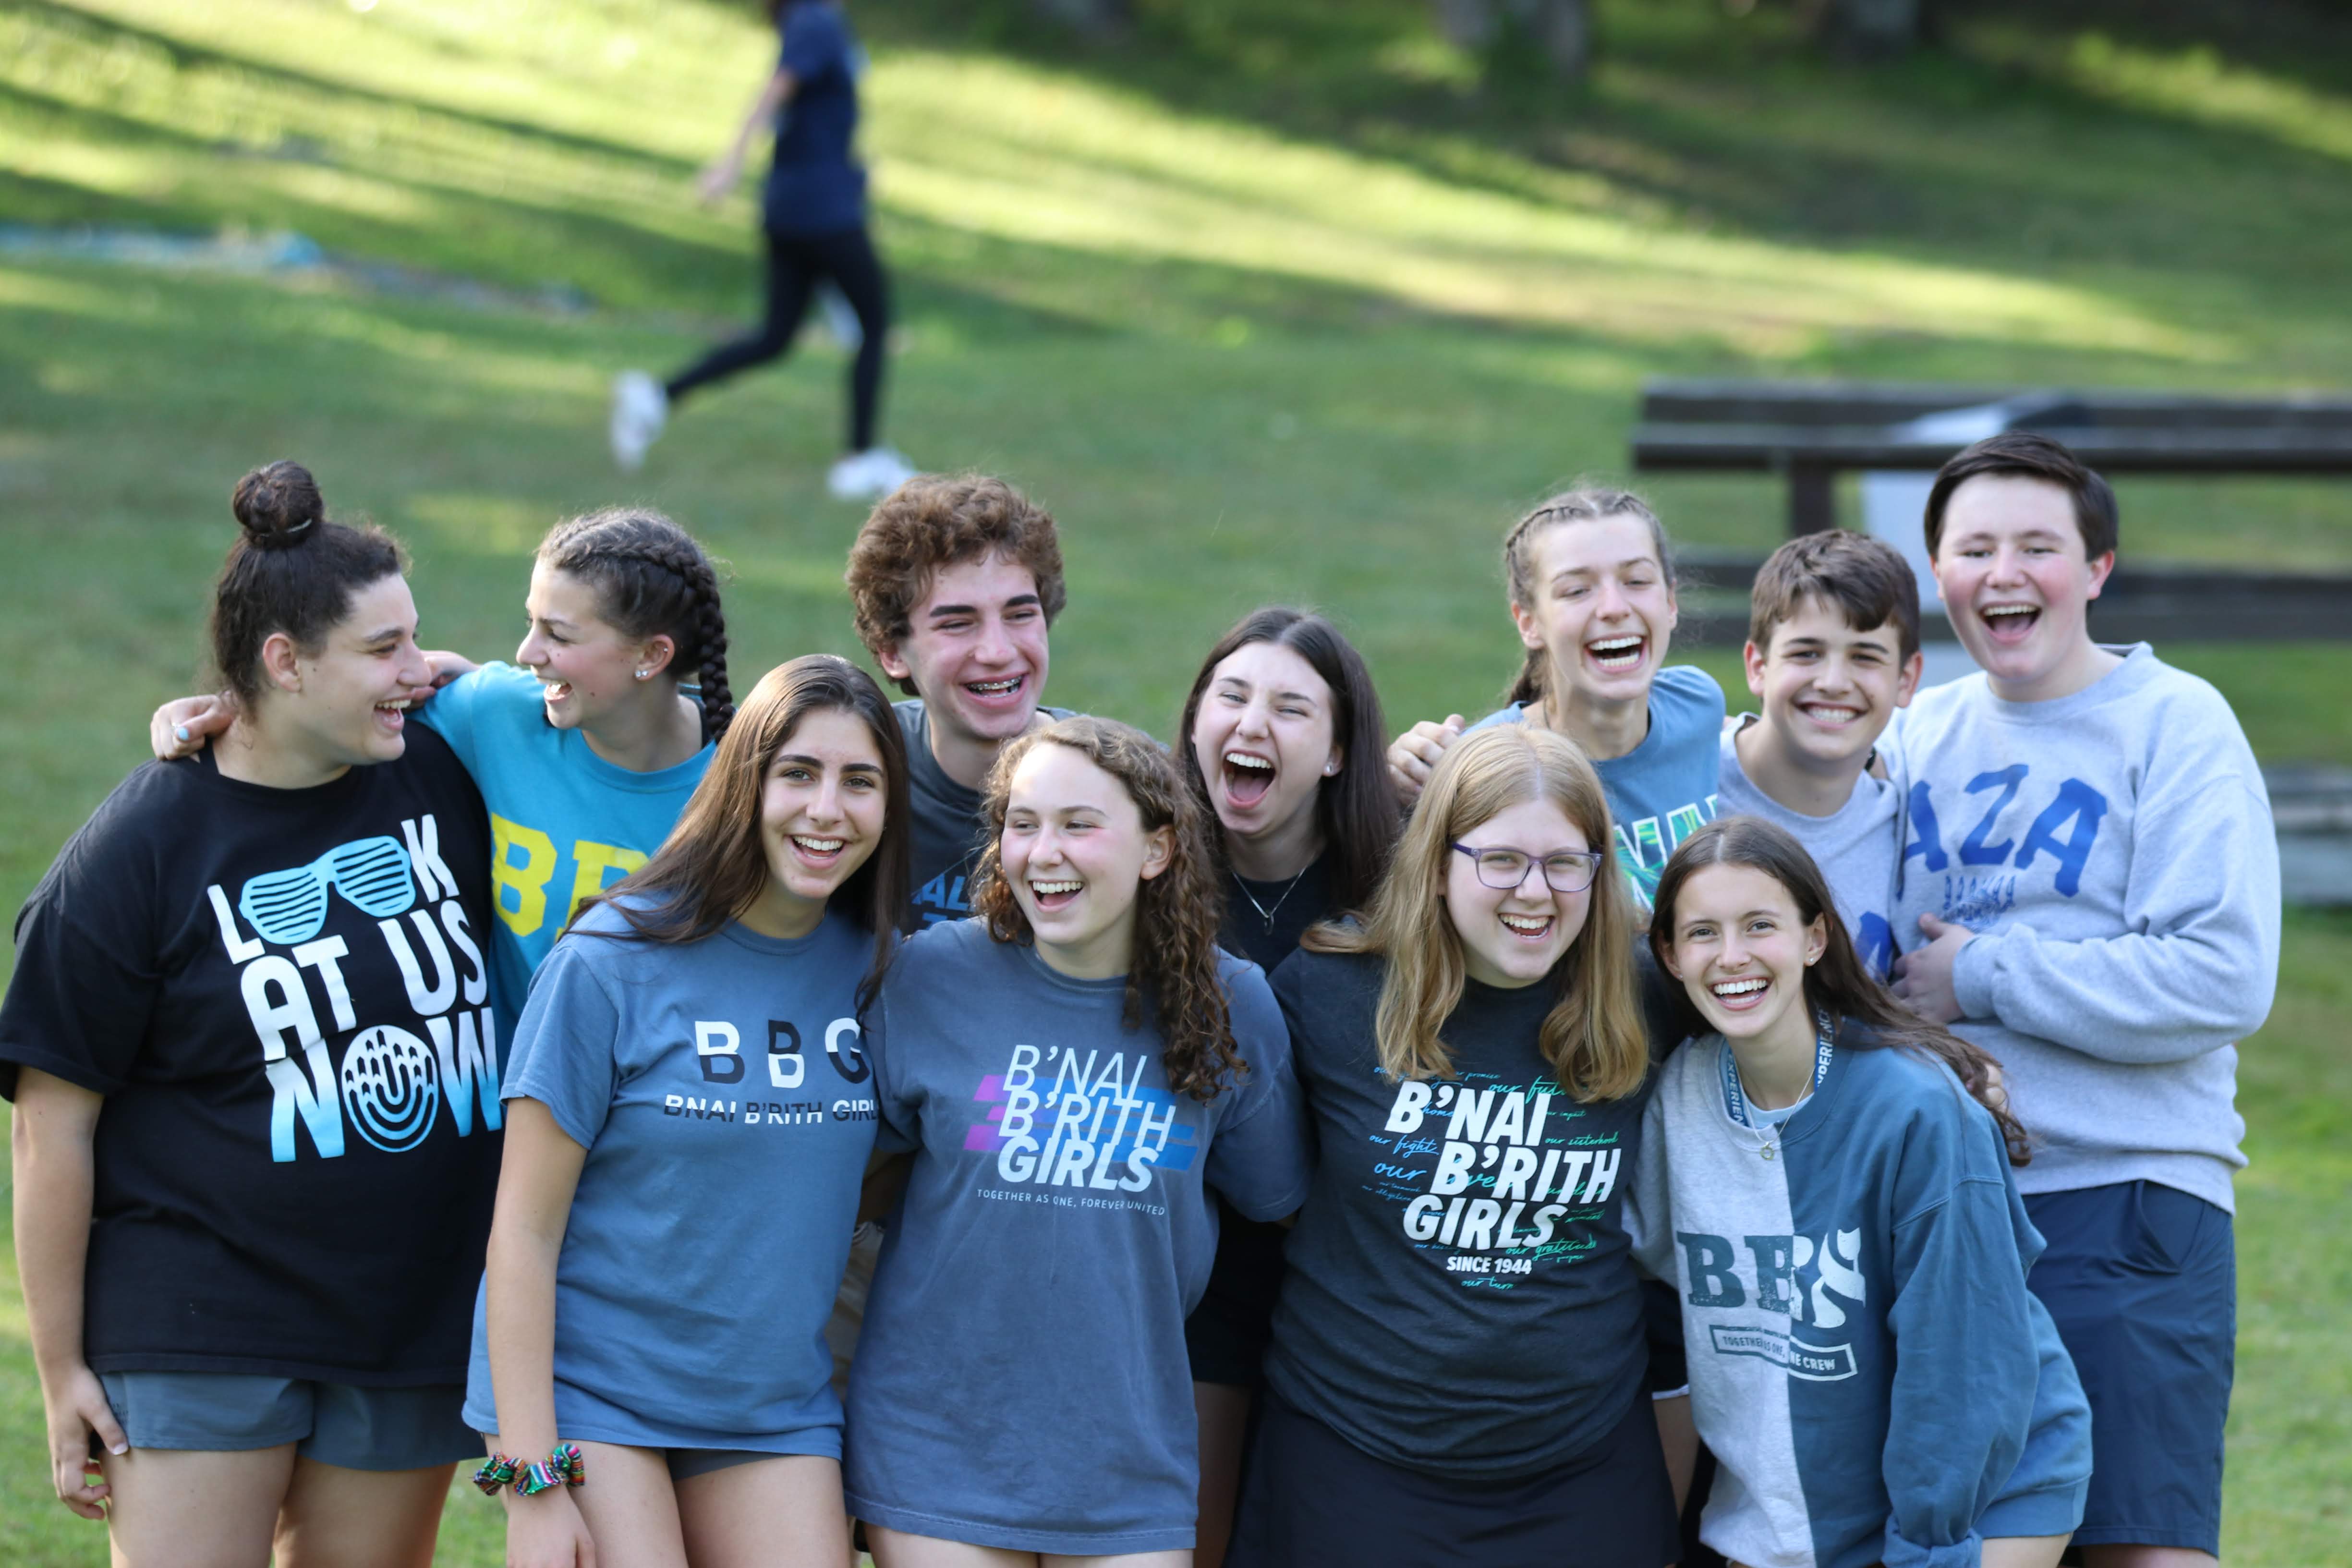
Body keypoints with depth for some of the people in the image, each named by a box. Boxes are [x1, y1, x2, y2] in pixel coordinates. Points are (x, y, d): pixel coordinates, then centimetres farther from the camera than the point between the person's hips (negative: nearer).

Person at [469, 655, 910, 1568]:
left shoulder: (874, 966, 3)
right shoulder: (611, 963, -11)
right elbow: (524, 1229, -10)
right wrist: (528, 1482, -14)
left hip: (777, 1413, 5)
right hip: (588, 1388, -4)